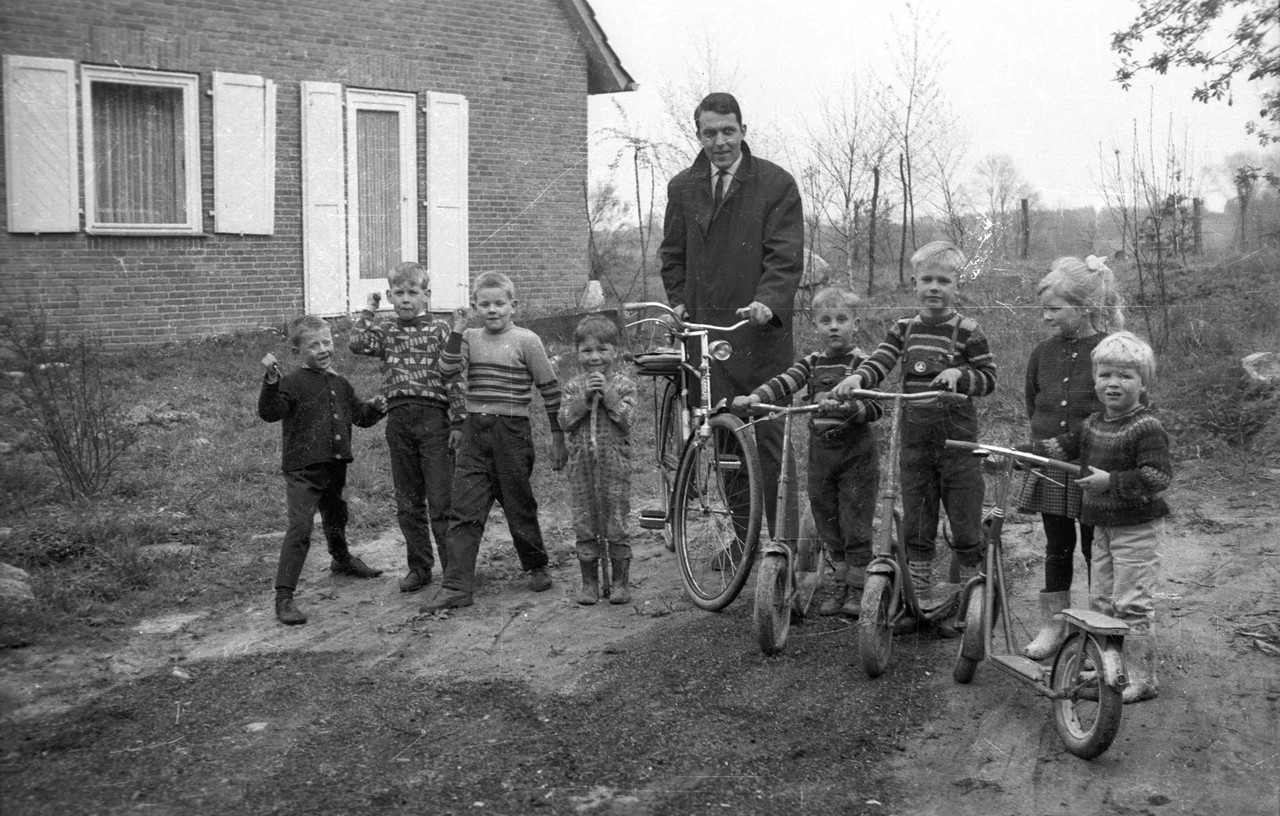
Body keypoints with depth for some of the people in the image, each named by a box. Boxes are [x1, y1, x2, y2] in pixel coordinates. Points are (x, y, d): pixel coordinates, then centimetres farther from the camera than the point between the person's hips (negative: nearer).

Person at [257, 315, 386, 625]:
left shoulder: (341, 385, 11)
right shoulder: (293, 383, -11)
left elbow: (360, 416, 22)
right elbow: (270, 412, -26)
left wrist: (374, 408, 0)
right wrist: (271, 382, -41)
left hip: (335, 466, 7)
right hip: (302, 470, -7)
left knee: (336, 517, 28)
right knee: (300, 528, -16)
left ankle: (342, 560, 56)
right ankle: (284, 596, -14)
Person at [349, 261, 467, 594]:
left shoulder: (439, 330, 1)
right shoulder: (386, 332, 11)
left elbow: (453, 377, -2)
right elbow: (358, 343, -10)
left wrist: (458, 421, -7)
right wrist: (368, 310, 2)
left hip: (434, 417, -4)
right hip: (398, 419, 4)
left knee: (441, 501, -3)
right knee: (408, 502, 10)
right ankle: (419, 567, 21)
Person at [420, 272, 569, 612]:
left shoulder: (526, 341, -4)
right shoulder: (470, 339, 7)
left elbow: (550, 390, -1)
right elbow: (447, 370, -9)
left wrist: (558, 437, -1)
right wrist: (456, 332, -14)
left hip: (512, 431, -3)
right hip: (475, 432, 3)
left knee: (519, 505, 9)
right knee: (464, 511, -3)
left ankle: (536, 567, 32)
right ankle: (456, 587, -3)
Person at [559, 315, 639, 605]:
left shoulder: (623, 385, 1)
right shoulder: (573, 387, 7)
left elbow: (628, 419, -11)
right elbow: (564, 420, -5)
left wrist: (608, 393, -16)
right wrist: (585, 398, -15)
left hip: (614, 464, -2)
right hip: (581, 463, 2)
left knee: (617, 526, 2)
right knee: (584, 527, 7)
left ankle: (620, 581, 13)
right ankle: (589, 582, 17)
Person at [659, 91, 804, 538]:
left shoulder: (777, 184, 0)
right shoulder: (682, 187, 12)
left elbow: (786, 256, -6)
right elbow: (672, 254, 22)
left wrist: (767, 301, -23)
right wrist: (679, 301, 8)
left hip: (762, 331, -3)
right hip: (704, 329, 3)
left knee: (768, 436, -1)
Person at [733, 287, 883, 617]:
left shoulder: (862, 362, -6)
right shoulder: (811, 362, 6)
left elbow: (874, 407, -14)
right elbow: (784, 383, -9)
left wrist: (846, 407, -32)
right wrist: (754, 397, -26)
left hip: (857, 453, -5)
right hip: (821, 451, 5)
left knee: (855, 523, -1)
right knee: (827, 521, 10)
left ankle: (857, 589, 11)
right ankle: (841, 585, 23)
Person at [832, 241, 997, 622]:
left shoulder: (968, 331, -3)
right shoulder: (904, 328, 7)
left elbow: (989, 379, -1)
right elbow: (880, 362, -5)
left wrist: (959, 373, -20)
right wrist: (857, 378, -25)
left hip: (957, 439, -4)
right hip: (914, 439, 4)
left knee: (965, 525, 3)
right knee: (916, 527, 9)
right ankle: (923, 600, 20)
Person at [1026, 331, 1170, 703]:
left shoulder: (1147, 428, -17)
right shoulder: (1094, 424, 8)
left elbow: (1159, 476, -23)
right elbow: (1061, 447, 19)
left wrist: (1111, 481, -31)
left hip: (1136, 527, -8)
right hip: (1103, 525, 8)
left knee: (1131, 604, -5)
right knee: (1101, 601, 15)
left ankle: (1142, 679, 5)